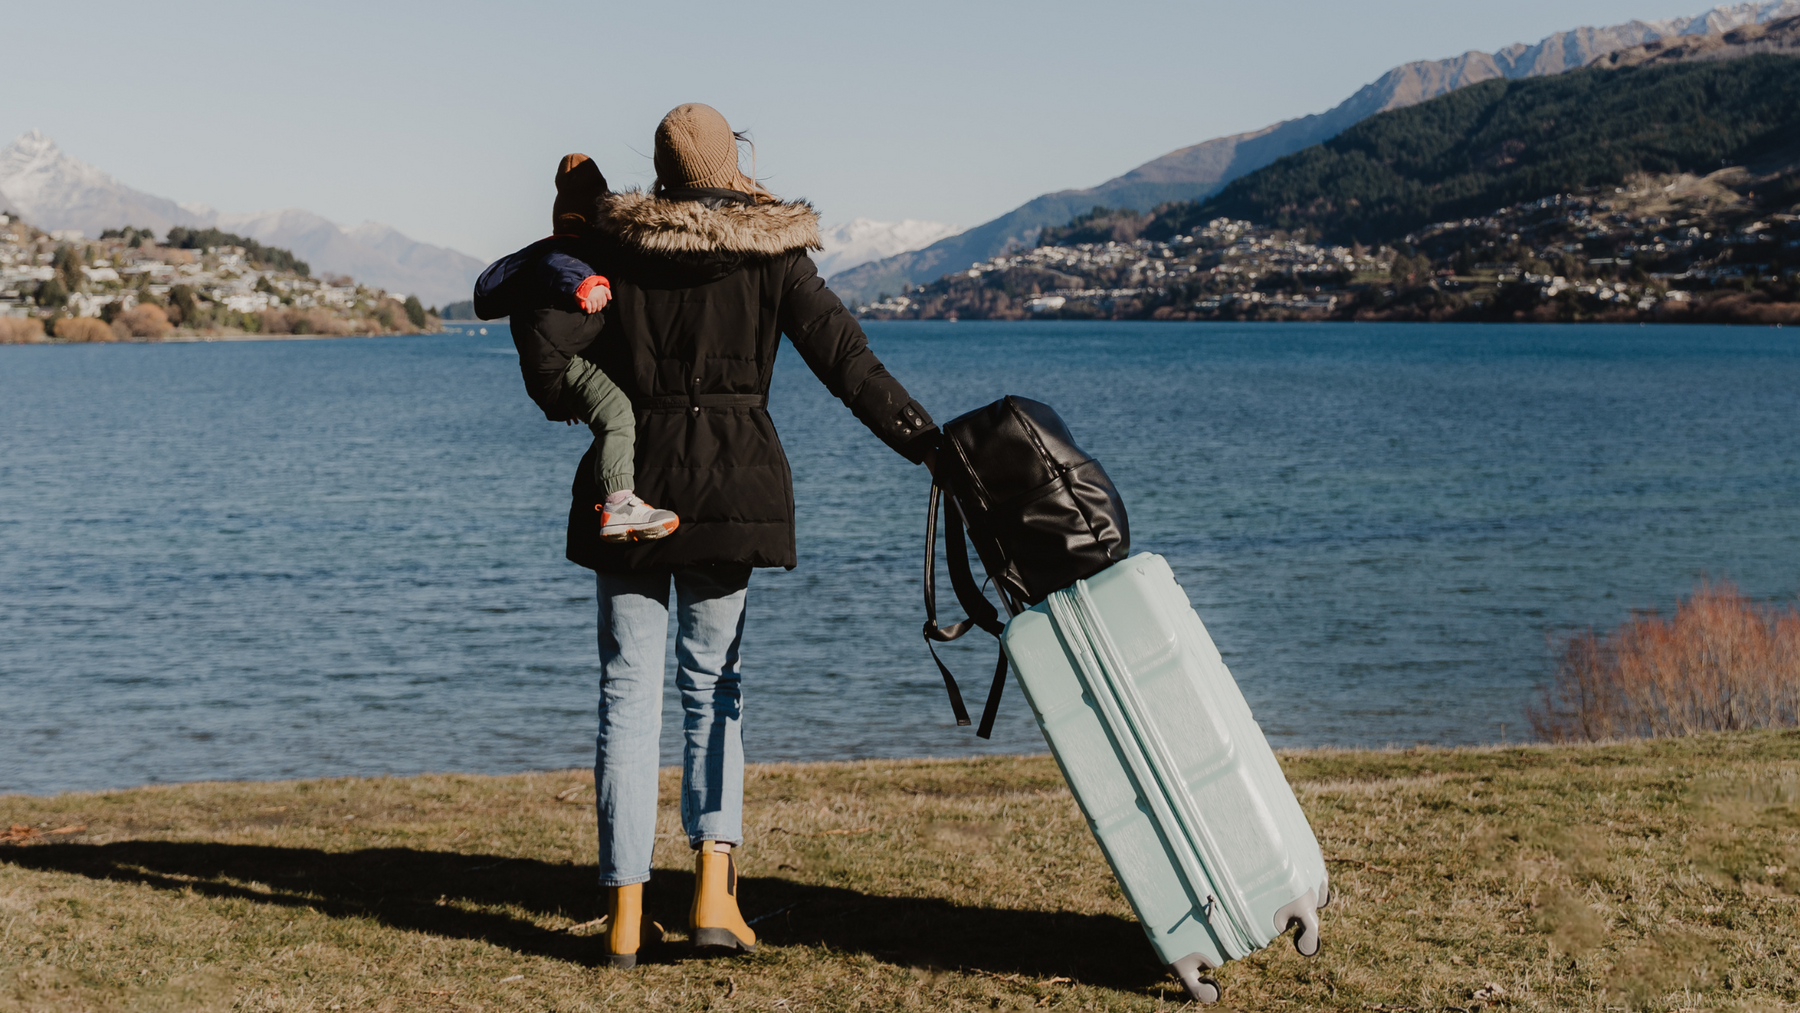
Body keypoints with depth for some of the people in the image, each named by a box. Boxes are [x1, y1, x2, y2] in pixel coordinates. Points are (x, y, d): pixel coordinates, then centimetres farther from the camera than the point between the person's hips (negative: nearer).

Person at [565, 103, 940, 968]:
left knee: (628, 688, 5)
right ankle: (714, 890, -1)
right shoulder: (773, 254, -2)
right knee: (712, 680, 12)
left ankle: (624, 913, 3)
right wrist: (928, 444, -6)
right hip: (732, 483, 0)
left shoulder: (614, 246, 0)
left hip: (630, 477, 0)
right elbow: (845, 359, -7)